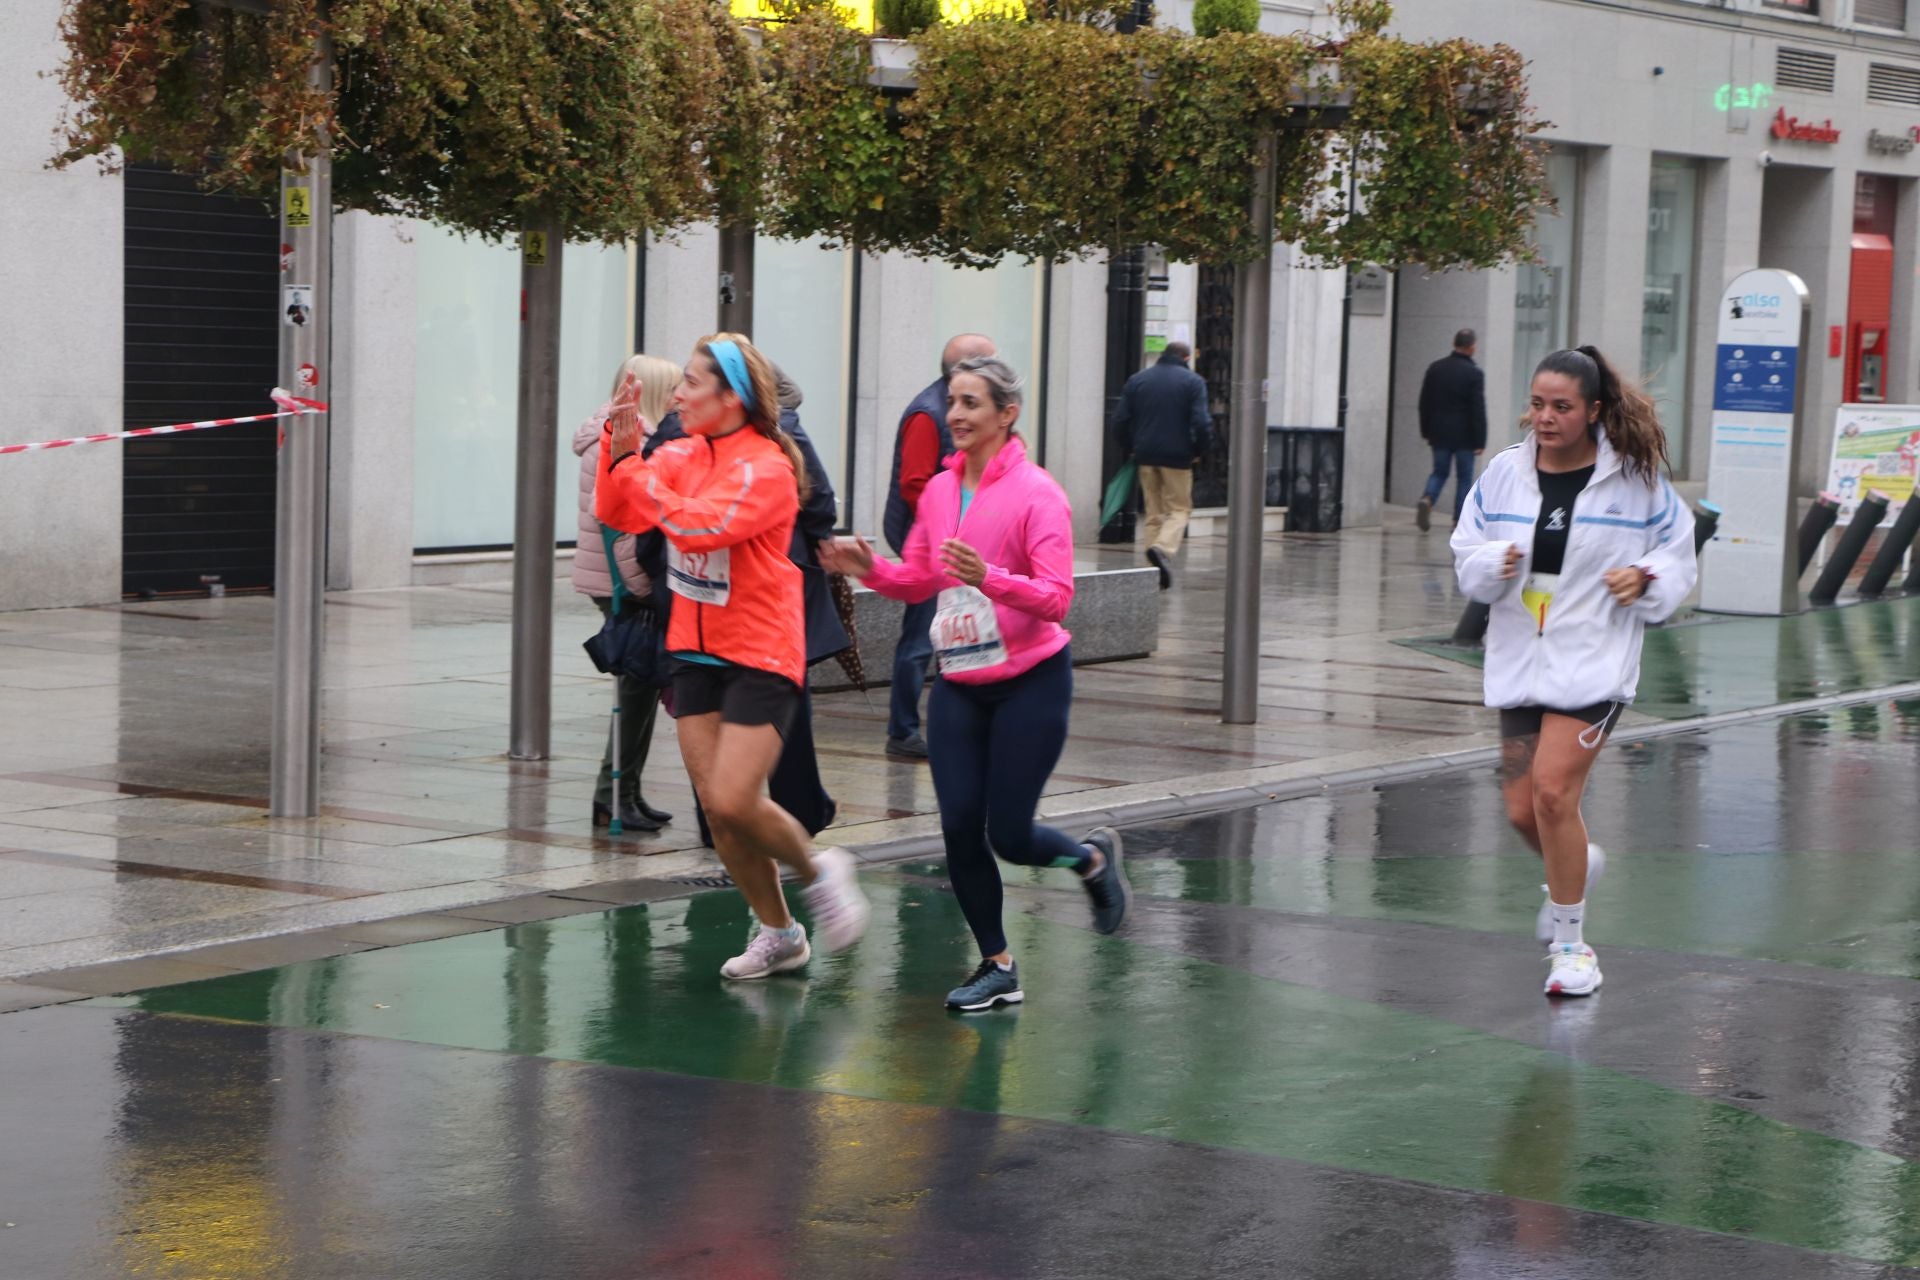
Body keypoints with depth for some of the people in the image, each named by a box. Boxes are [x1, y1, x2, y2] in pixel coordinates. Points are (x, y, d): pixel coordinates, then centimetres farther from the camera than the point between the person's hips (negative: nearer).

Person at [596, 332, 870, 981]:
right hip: (697, 651, 7)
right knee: (714, 805, 4)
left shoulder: (765, 468, -15)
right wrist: (621, 449, -14)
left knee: (733, 802, -14)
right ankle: (778, 933, 19)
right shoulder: (684, 454, 5)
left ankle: (819, 869, 14)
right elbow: (618, 513, 0)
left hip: (761, 654, -7)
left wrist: (635, 471, -23)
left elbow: (699, 525, -29)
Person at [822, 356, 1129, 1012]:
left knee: (1008, 835, -5)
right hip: (958, 685, 5)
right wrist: (872, 569, -3)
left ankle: (1093, 857, 29)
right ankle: (997, 968, 14)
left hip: (1029, 682, -5)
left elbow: (1056, 594, -20)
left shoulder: (1035, 492, -13)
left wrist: (989, 577, -35)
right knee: (959, 827, -2)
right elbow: (919, 580, 17)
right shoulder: (939, 490, 6)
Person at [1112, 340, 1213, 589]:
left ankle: (1154, 569, 6)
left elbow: (1120, 419, 5)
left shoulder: (1137, 380, 9)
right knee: (1179, 508, 6)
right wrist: (1198, 450, 2)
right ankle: (1164, 548, -22)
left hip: (1146, 456, 4)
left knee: (1154, 512, 11)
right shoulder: (1193, 382, -3)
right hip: (1177, 456, -4)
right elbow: (1202, 423, -12)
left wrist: (1129, 449, 15)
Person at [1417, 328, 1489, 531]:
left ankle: (1427, 499, -14)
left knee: (1439, 472, 14)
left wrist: (1426, 432, 17)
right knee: (1464, 478, 7)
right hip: (1464, 435, -4)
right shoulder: (1474, 374, -12)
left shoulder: (1435, 368, 4)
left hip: (1439, 433, 4)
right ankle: (1458, 521, 5)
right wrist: (1480, 441, -7)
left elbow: (1424, 403, 9)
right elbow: (1478, 410, -12)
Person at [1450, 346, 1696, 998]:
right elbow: (1466, 555, 10)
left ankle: (1569, 942, -1)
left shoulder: (1636, 478, -4)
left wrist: (1645, 579, -14)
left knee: (1553, 791, -17)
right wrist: (1494, 564, -12)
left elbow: (1679, 558, 6)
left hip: (1593, 665, -4)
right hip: (1519, 658, 4)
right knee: (1523, 810, 7)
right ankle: (1577, 866, 43)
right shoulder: (1504, 472, 4)